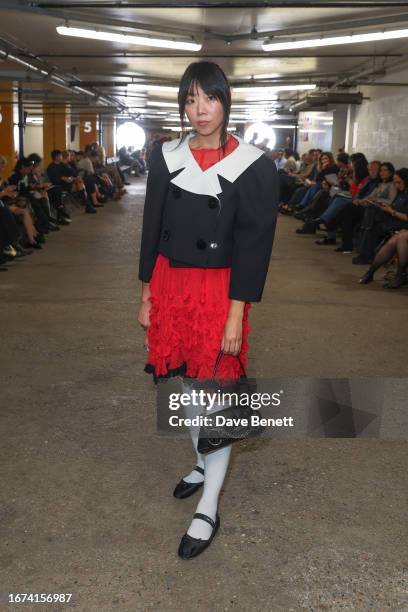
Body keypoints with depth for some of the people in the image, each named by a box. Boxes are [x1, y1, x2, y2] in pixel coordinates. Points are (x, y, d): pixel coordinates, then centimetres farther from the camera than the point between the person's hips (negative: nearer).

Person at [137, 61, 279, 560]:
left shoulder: (253, 166, -9)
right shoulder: (166, 157, 3)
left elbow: (254, 244, -11)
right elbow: (151, 228, 7)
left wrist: (236, 314, -14)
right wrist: (146, 293, 7)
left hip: (219, 290, -4)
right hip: (169, 284, 5)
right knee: (186, 383, 17)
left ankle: (208, 511, 14)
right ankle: (204, 465, 41)